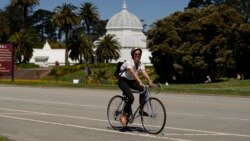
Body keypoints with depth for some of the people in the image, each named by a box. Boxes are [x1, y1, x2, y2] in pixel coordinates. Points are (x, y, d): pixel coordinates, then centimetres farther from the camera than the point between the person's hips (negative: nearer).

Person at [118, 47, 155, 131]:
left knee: (143, 90, -24)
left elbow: (144, 73, -22)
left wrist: (150, 81, -41)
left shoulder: (140, 64, -5)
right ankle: (123, 115, -7)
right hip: (123, 80, -6)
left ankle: (141, 109, -11)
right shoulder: (129, 62, -22)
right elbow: (133, 73, -38)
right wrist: (140, 82, -52)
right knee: (131, 98, -26)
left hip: (132, 81, 6)